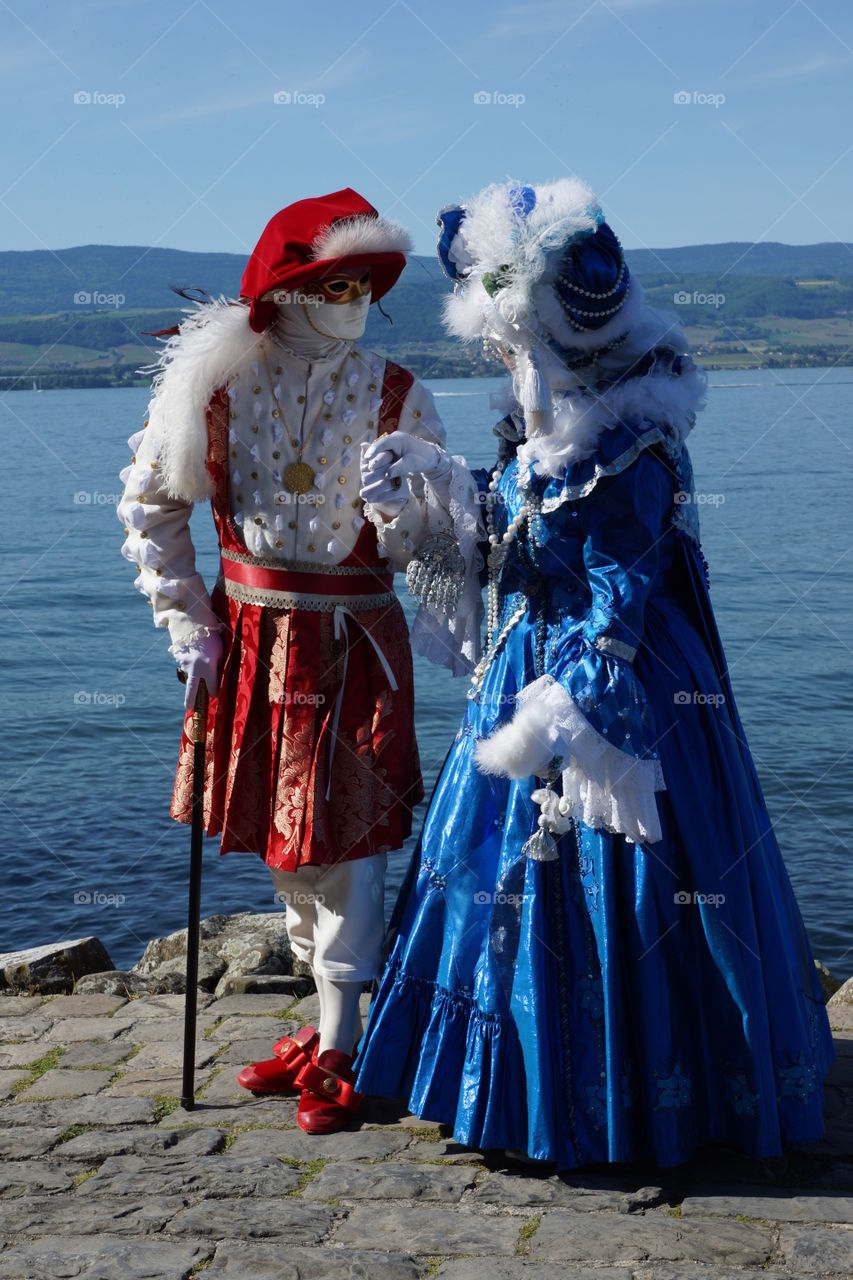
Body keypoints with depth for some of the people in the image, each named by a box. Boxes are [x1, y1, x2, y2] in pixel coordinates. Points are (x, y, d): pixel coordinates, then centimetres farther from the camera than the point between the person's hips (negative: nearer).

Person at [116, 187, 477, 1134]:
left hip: (355, 641, -2)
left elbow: (430, 529, -2)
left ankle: (337, 1053, 10)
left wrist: (409, 493, -25)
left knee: (343, 841, -3)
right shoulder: (217, 385, -3)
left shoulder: (394, 396, -5)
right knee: (281, 841, 12)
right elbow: (150, 503, 7)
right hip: (252, 634, 3)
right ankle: (328, 1015, 31)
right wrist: (184, 619, 1)